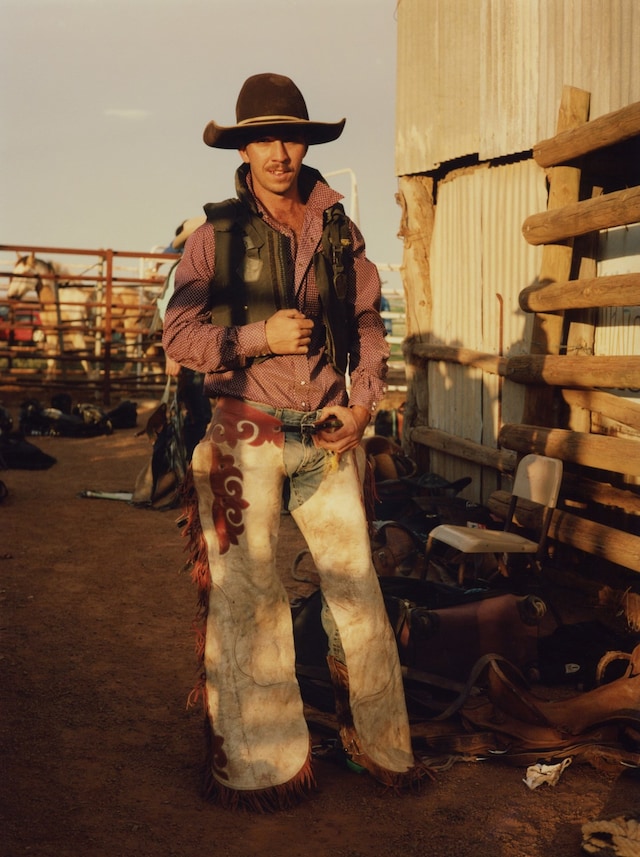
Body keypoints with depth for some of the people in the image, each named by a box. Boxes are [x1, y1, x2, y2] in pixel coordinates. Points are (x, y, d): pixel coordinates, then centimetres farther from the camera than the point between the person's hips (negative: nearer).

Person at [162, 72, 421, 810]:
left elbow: (367, 320, 11)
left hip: (327, 437, 3)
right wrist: (259, 337, -16)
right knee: (246, 594, 2)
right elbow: (178, 334, -2)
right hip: (246, 438, -2)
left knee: (357, 583, 7)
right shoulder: (217, 234, 0)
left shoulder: (338, 230, 7)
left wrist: (362, 403, -2)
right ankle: (257, 763, 17)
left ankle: (377, 738, 24)